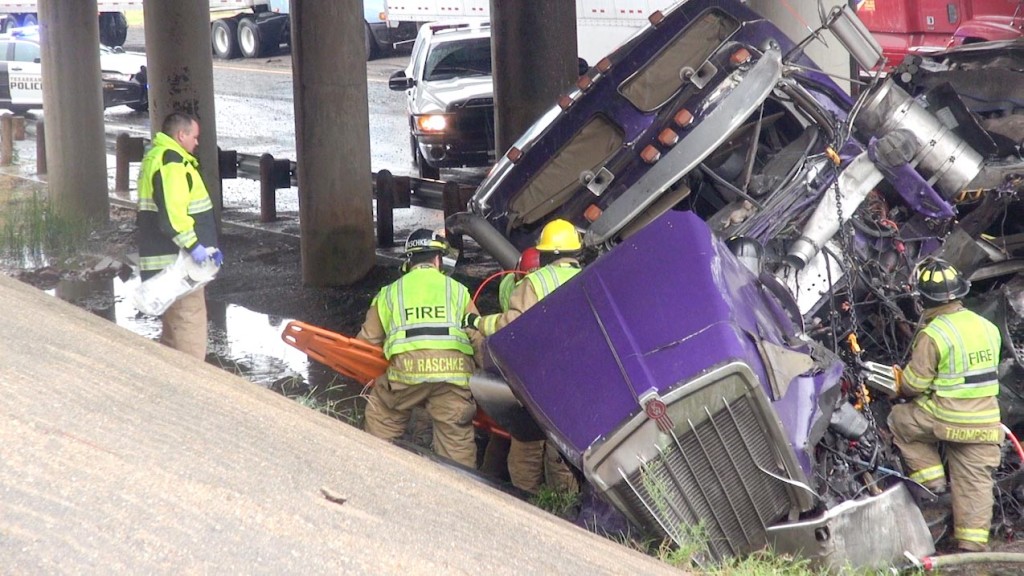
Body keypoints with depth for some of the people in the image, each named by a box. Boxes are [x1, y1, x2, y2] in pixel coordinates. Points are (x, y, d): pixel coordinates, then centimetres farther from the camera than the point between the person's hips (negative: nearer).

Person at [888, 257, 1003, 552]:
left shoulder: (932, 334, -15)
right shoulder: (988, 327, 7)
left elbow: (913, 384, -10)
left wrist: (900, 387, 12)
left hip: (946, 418, -6)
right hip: (985, 422, 6)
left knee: (900, 419, 18)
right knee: (975, 482, 10)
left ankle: (933, 483, 13)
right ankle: (973, 546, 10)